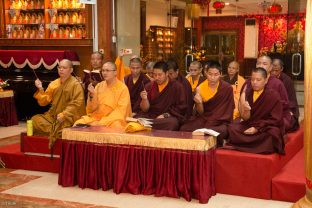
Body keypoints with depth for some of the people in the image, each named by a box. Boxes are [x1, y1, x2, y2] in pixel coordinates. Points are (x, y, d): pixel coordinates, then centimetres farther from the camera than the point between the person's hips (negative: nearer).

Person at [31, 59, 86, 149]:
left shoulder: (75, 84, -5)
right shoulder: (54, 84, 11)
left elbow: (77, 103, -13)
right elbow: (44, 102, 11)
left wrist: (63, 115, -20)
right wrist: (40, 89, -4)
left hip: (69, 117, -6)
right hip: (53, 115, 6)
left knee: (59, 126, -32)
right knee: (35, 120, -12)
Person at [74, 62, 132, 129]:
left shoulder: (123, 88, -5)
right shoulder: (99, 86, 9)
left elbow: (121, 111, -11)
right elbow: (92, 108, 7)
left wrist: (103, 122, -19)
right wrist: (92, 95, -12)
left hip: (114, 119, -4)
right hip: (96, 117, 4)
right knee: (78, 124, -17)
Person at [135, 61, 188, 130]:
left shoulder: (177, 86, 1)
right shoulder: (149, 86, 9)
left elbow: (181, 108, 0)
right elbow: (145, 109, 8)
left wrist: (165, 115, -10)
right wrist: (144, 99, -12)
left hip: (168, 117, -1)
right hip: (150, 116, 2)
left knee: (172, 122, -37)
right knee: (136, 119, -29)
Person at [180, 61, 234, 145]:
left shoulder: (227, 88, -9)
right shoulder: (200, 88, 0)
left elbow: (228, 113, -3)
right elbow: (200, 112, 3)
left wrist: (208, 126, -11)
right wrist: (199, 103, -19)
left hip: (220, 123, -3)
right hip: (204, 119, 3)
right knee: (184, 129, -21)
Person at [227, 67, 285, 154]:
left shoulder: (273, 95, -9)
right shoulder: (247, 92, -1)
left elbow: (276, 119, -10)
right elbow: (246, 118, -3)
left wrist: (257, 128, -20)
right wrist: (244, 109, -27)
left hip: (269, 127, -2)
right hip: (250, 125, 2)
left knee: (272, 134, -36)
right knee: (231, 128, -22)